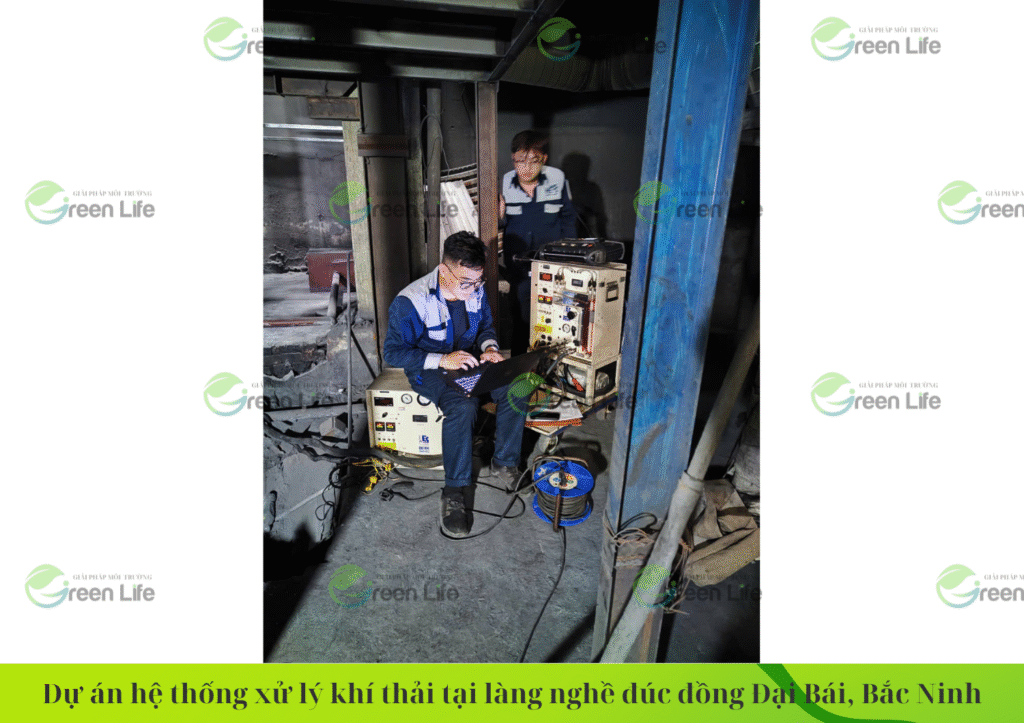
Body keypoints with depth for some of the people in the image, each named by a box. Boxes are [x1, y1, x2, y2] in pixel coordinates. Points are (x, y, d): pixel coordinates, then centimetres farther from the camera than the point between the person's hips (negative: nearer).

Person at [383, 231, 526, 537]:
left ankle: (504, 464, -3)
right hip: (429, 369, -5)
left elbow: (486, 326, 14)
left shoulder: (476, 290, -4)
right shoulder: (410, 302, -21)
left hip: (469, 360, 5)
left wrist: (489, 347, -10)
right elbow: (393, 353, -16)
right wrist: (442, 360, -27)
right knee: (462, 407, -35)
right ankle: (456, 491, -20)